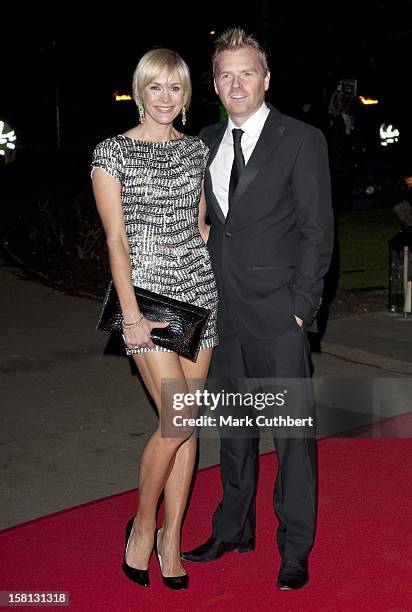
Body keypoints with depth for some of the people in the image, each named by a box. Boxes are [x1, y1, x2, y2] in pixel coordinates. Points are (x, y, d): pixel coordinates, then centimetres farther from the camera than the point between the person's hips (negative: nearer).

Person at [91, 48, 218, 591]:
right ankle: (143, 527, 11)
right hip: (147, 291, -5)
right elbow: (116, 239, -8)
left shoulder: (196, 149, 11)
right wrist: (132, 313, -14)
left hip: (198, 291, 5)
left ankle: (171, 538, 18)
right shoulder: (112, 153, -2)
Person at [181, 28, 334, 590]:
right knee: (233, 426, 16)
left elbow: (317, 229, -7)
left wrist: (301, 305, -12)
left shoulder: (301, 140, -5)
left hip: (278, 315, -5)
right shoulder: (207, 142, 11)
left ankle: (296, 549, 13)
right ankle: (234, 529, 31)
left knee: (293, 432, 1)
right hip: (224, 312, 6)